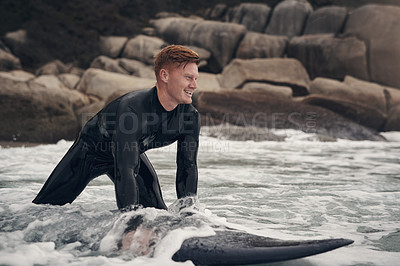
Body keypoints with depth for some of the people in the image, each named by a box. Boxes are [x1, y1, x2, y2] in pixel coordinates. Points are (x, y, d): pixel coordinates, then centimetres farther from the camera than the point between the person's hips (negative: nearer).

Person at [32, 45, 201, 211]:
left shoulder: (190, 116, -24)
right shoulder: (131, 108, -44)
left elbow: (188, 168, -18)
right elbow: (125, 170, -48)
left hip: (132, 152, 5)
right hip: (91, 150, -5)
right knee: (45, 206, 3)